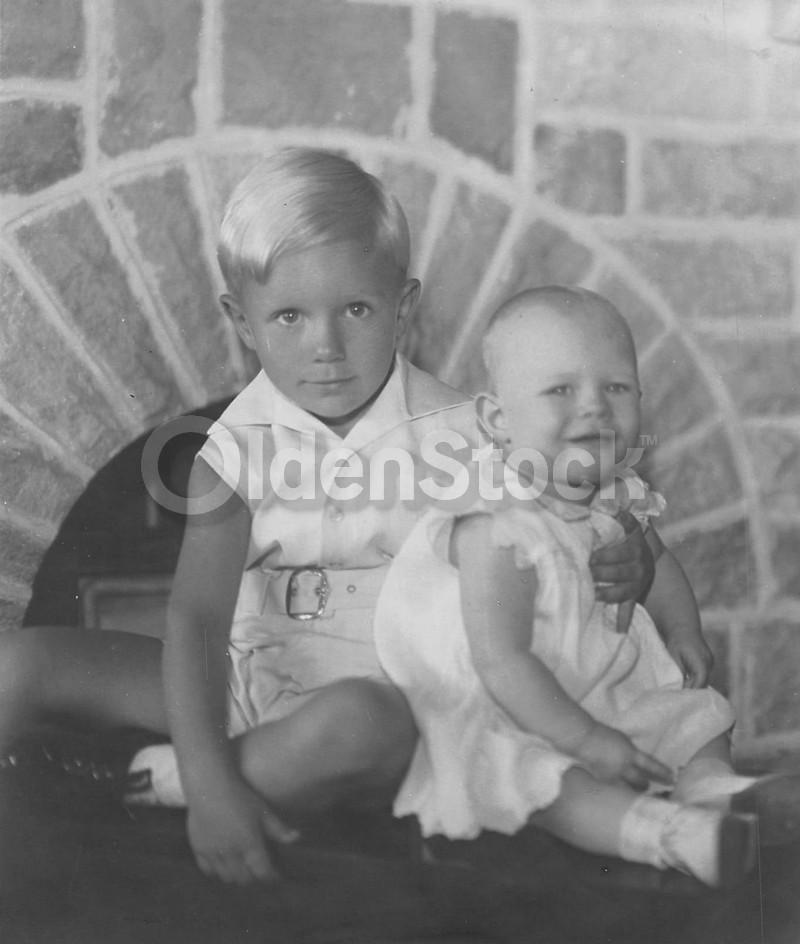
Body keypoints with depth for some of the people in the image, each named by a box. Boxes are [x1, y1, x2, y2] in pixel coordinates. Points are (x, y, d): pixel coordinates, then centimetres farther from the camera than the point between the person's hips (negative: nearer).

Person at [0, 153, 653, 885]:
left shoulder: (454, 433, -8)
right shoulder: (237, 447, -8)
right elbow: (198, 614, -17)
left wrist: (623, 563, -20)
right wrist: (209, 780, -30)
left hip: (386, 696, -1)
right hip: (248, 680, 2)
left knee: (355, 722, -40)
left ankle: (143, 783, -19)